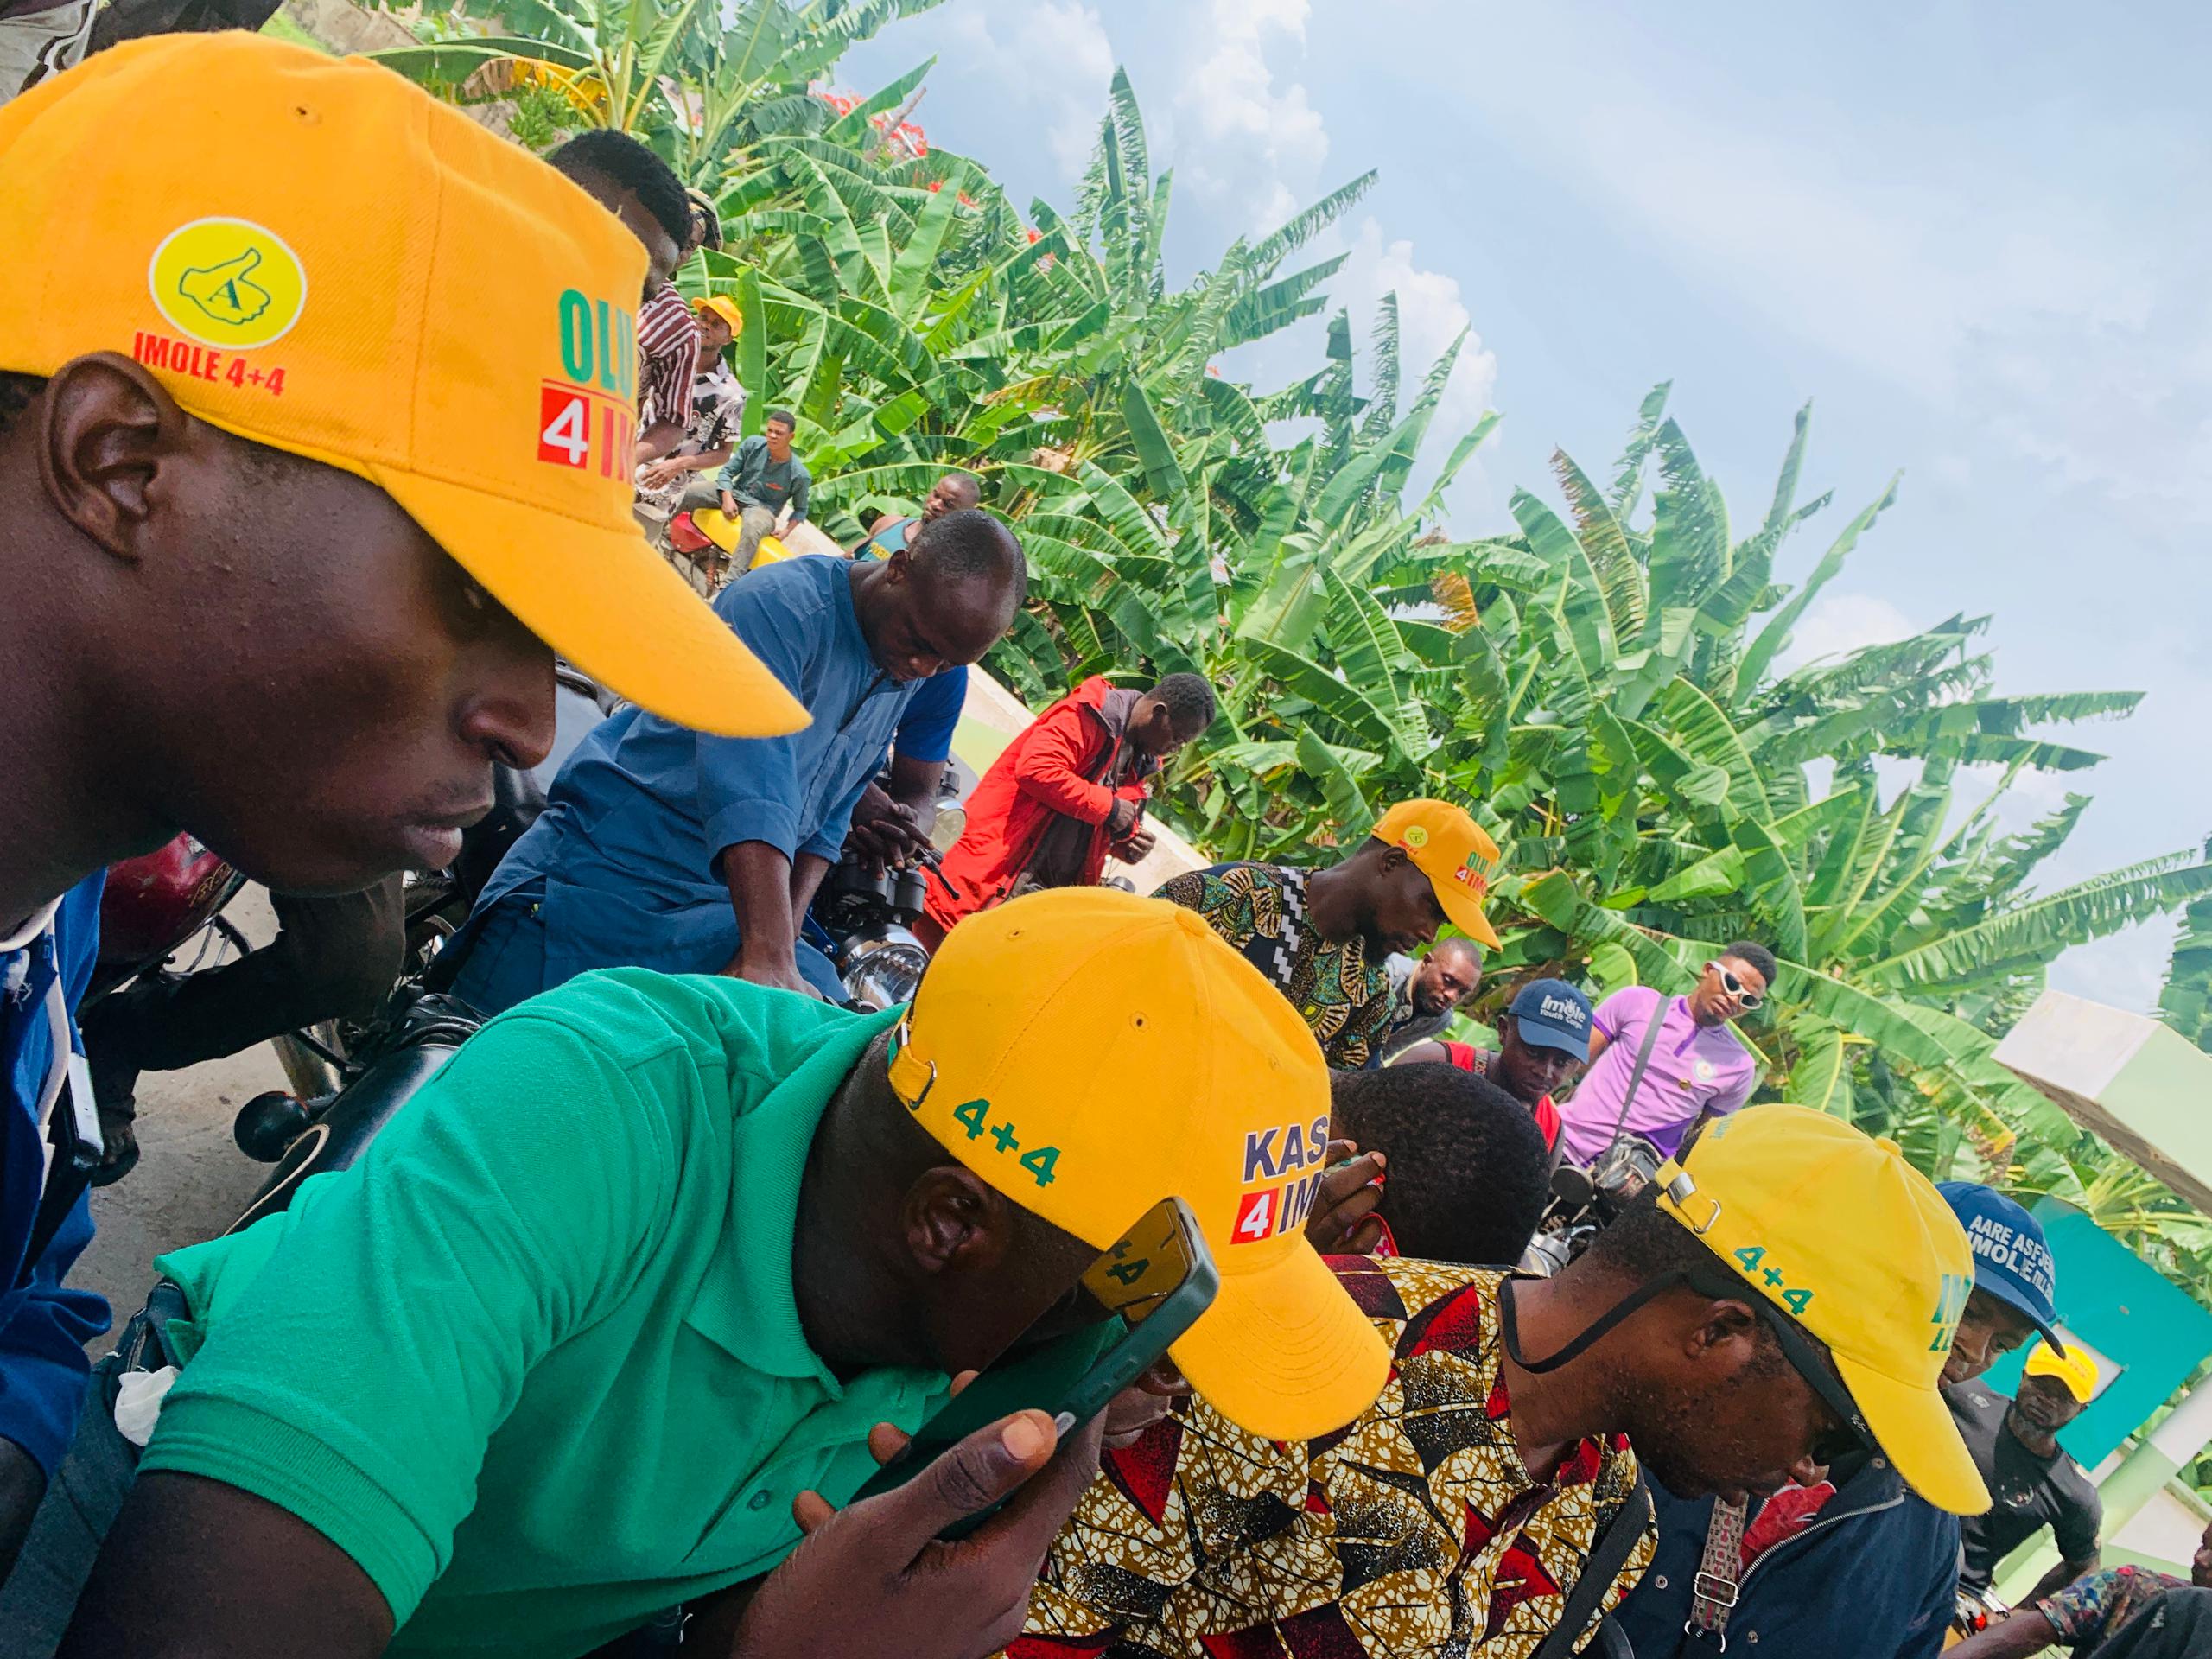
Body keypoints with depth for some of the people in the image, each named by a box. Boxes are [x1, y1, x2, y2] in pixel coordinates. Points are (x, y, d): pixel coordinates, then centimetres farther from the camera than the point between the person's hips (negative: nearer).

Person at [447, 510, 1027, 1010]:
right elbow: (751, 790, -34)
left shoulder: (911, 673, 3)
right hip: (611, 869, -7)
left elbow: (828, 814, 6)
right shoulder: (781, 606, -22)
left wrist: (782, 945, -6)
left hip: (722, 908, 7)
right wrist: (769, 959, -44)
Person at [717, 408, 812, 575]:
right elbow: (727, 471, 1)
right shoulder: (753, 444, -6)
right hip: (734, 494, 4)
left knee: (752, 526, -42)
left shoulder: (800, 475, -11)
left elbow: (801, 509, 6)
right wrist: (727, 499, -15)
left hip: (763, 509, -4)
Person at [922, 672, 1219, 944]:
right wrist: (1109, 806, -17)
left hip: (1060, 888, 8)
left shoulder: (1144, 762, 15)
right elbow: (1036, 769, -24)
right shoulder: (1088, 715, -10)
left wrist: (1126, 842, 2)